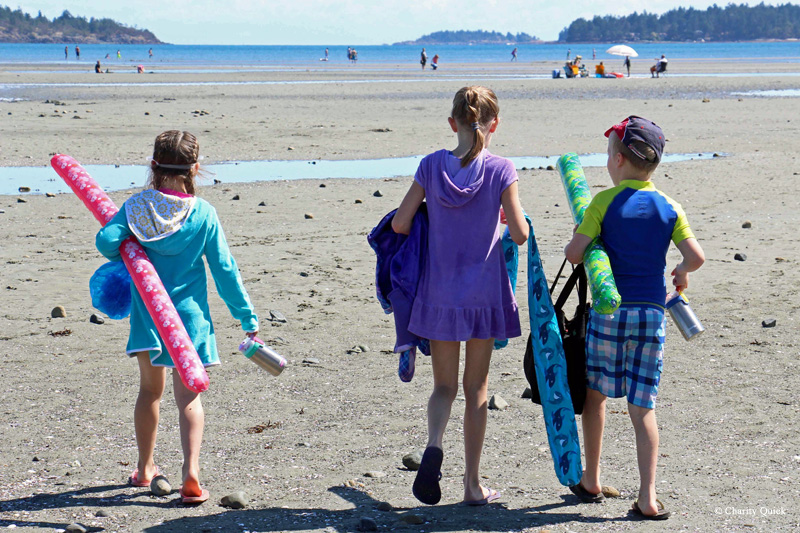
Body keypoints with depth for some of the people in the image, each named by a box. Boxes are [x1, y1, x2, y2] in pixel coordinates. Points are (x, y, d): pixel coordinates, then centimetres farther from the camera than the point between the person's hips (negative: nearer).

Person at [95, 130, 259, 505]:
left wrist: (123, 256, 6)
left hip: (146, 313, 2)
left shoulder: (137, 206, -6)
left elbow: (106, 240, -19)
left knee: (150, 390, 19)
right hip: (189, 314, -2)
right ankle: (191, 472, -15)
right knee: (188, 394, 3)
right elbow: (225, 270, -6)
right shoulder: (204, 214, -8)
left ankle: (145, 469, 31)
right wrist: (248, 319, 1)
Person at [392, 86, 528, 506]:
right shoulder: (501, 170, -10)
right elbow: (520, 235, -11)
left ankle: (434, 444, -17)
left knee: (444, 386, 14)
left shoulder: (432, 165, -5)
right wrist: (515, 217, 10)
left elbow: (399, 224, -4)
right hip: (484, 293, -1)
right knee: (476, 388, 12)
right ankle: (473, 484, 17)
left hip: (439, 294, 1)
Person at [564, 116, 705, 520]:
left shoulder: (605, 202, -7)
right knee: (643, 406, 5)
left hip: (609, 310, -2)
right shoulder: (669, 208, 2)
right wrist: (681, 272, 15)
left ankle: (591, 482, 24)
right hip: (652, 313, 3)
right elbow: (696, 257, -6)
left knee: (595, 394, 15)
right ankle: (647, 498, -1)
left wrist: (587, 242, 9)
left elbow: (574, 253, -13)